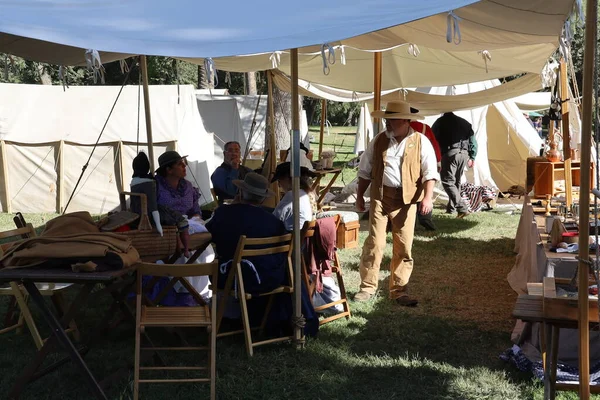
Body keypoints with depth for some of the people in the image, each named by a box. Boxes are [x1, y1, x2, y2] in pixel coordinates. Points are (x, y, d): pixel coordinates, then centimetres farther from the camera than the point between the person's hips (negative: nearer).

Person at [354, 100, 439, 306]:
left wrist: (427, 197, -16)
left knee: (404, 247, 4)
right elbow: (365, 169, 14)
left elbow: (429, 172, -4)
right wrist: (359, 196, 12)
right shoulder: (379, 140, 7)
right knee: (374, 243, -3)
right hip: (380, 197, 1)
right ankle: (367, 287, 9)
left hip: (406, 200, -1)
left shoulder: (420, 141, 0)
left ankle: (399, 290, 15)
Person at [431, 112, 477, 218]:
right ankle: (451, 208, 22)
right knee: (456, 181, 17)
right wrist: (472, 157, 21)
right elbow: (473, 140, 19)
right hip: (464, 154, 6)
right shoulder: (464, 122, 20)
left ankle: (462, 208, -19)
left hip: (450, 153, -6)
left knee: (448, 181, -6)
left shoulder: (440, 122, 6)